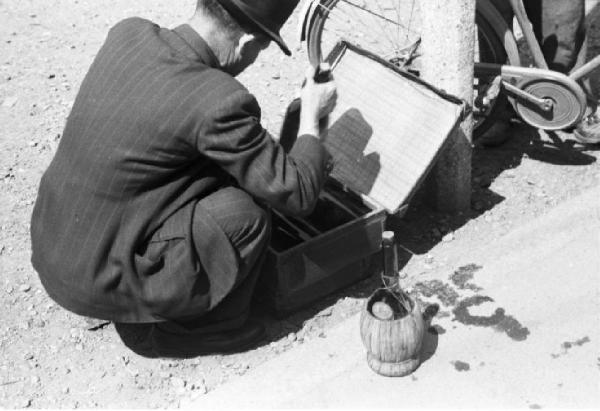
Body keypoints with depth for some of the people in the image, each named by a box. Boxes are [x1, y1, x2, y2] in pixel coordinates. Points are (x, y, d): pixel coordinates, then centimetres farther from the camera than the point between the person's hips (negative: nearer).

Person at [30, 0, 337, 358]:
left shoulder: (127, 33, -4)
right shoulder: (220, 103, -26)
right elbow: (297, 195, -15)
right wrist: (312, 116, 2)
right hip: (95, 283, -8)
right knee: (244, 213, -14)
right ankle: (153, 326, 5)